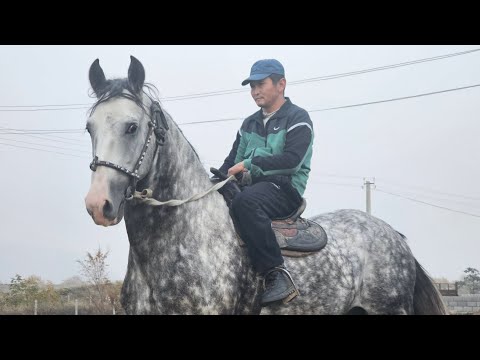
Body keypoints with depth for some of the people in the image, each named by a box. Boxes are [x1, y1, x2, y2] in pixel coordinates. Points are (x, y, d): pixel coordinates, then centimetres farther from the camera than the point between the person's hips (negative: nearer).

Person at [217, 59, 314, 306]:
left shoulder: (297, 118, -1)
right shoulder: (249, 124, 21)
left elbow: (292, 160, -16)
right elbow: (233, 161, 21)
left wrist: (250, 163, -18)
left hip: (285, 188, -7)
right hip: (252, 186, 8)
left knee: (245, 201, -38)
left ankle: (277, 274, -37)